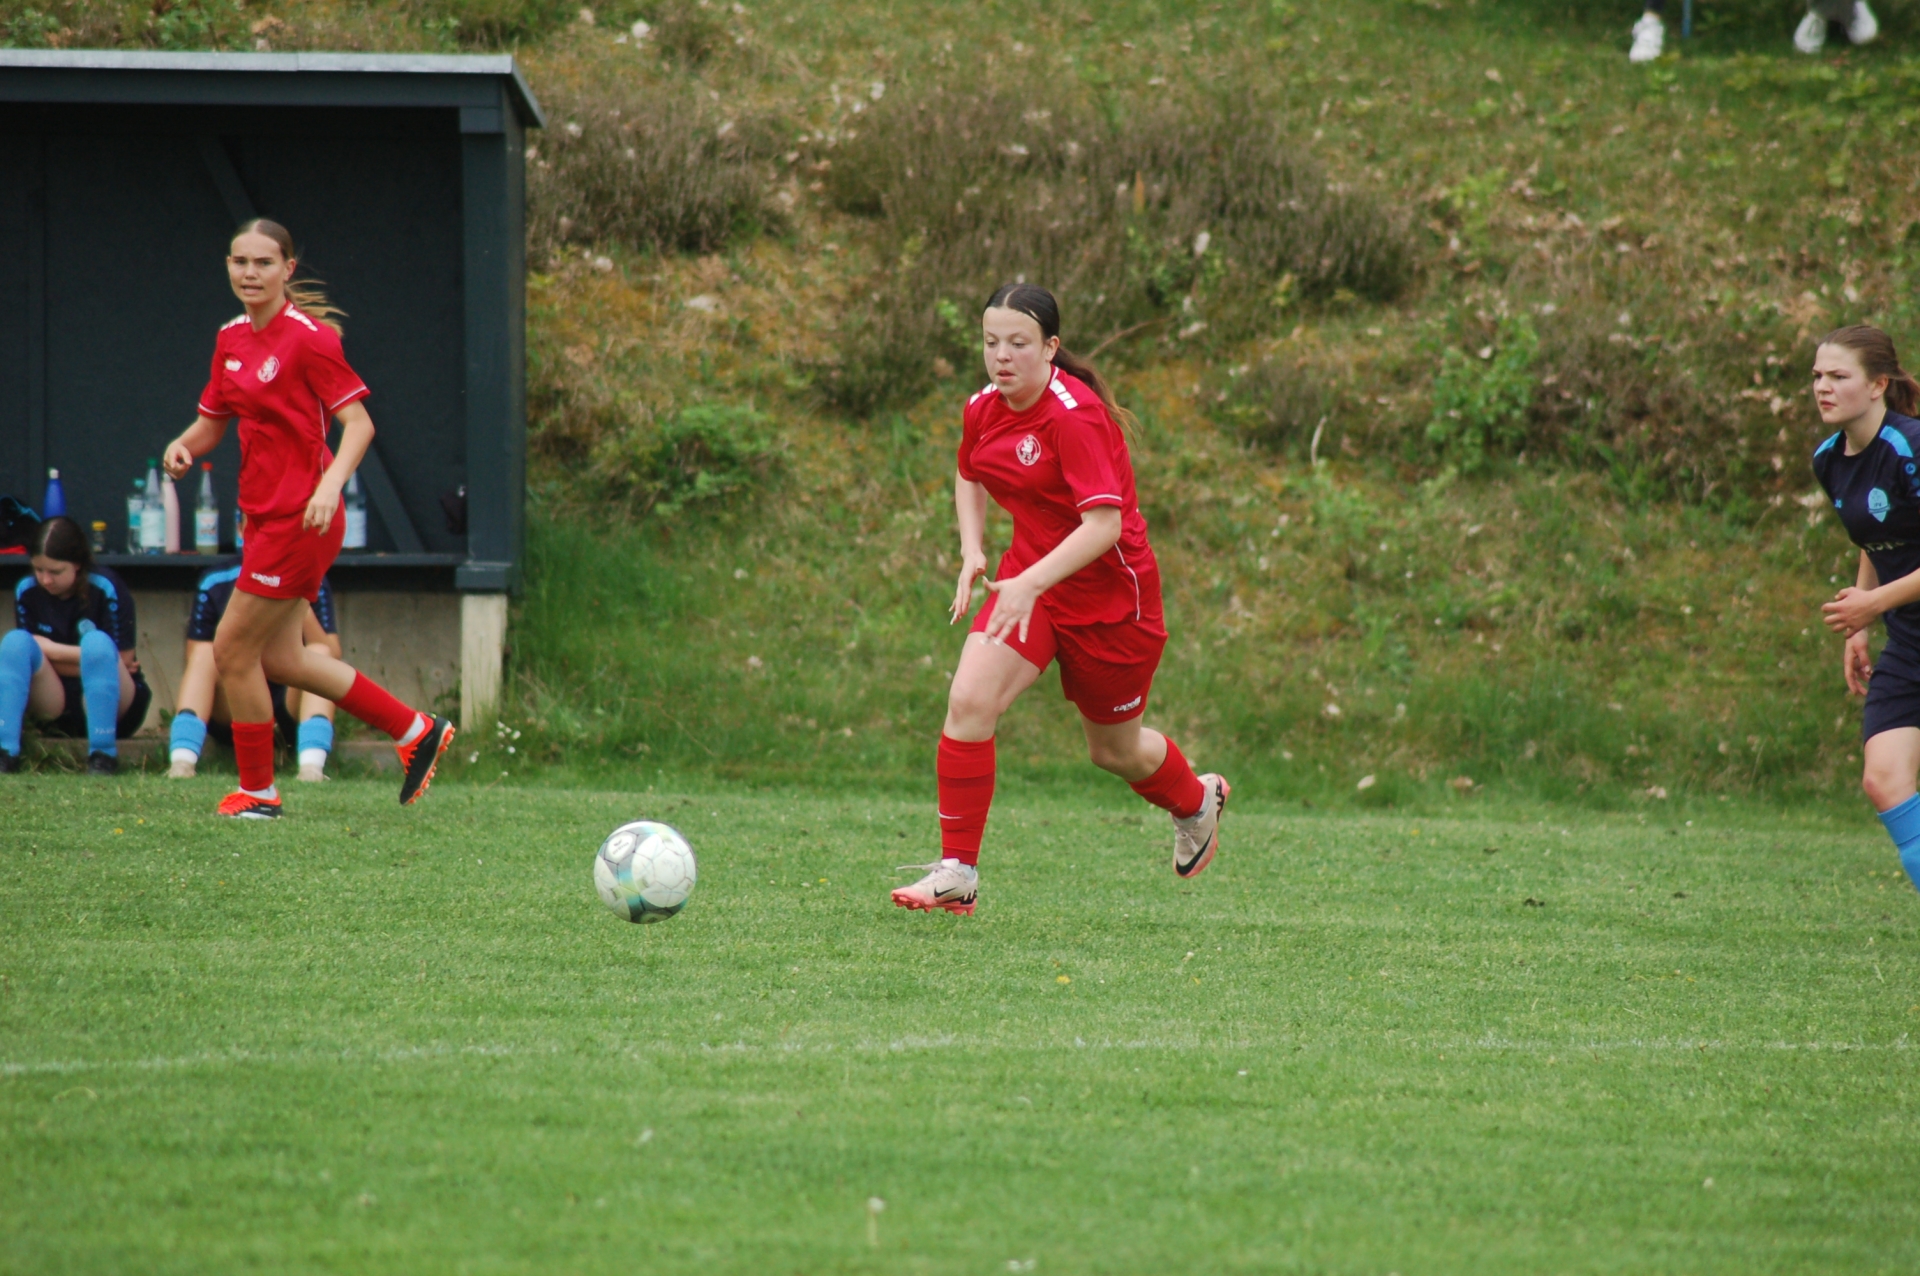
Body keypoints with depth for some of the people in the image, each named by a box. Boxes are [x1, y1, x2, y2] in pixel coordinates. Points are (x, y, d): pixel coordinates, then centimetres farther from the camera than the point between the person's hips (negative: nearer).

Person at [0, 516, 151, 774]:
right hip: (56, 705, 3)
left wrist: (52, 650, -11)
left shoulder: (106, 589, -13)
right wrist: (85, 656, -12)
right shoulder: (27, 591, -3)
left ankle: (102, 755, -33)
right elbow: (23, 655, -2)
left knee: (96, 642, -32)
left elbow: (123, 662, -12)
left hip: (114, 706, -3)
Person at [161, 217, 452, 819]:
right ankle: (416, 731, 23)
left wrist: (330, 484, -31)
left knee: (233, 651, -4)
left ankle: (258, 791, 13)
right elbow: (212, 419, 18)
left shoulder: (309, 337, -14)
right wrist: (184, 446, -4)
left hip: (299, 518, -9)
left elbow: (358, 421, -17)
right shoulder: (232, 339, 10)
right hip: (266, 516, 9)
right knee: (278, 658, 14)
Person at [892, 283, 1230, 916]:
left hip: (1107, 594, -6)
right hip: (1028, 579, 6)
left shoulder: (1075, 416, -25)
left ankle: (1196, 800, 47)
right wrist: (972, 553, 2)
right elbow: (970, 479, 19)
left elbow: (1104, 523, -31)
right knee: (968, 701, -18)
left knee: (1114, 750, 13)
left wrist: (1031, 583, -40)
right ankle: (957, 873, -14)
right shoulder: (984, 410, -3)